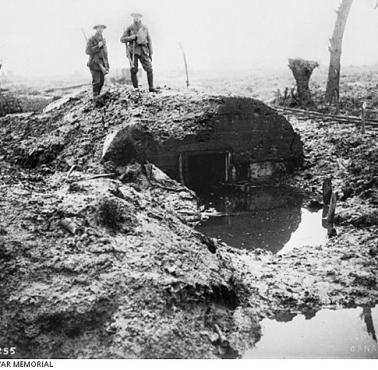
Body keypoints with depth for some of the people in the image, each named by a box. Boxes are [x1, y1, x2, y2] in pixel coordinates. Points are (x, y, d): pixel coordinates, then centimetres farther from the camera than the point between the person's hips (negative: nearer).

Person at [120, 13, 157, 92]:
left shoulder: (144, 28, 10)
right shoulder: (129, 28, 4)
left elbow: (149, 41, 13)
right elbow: (122, 39, 3)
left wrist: (150, 53, 9)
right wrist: (132, 37, -12)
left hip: (143, 51, 2)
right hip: (133, 51, -2)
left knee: (149, 69, -7)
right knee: (133, 71, -4)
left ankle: (151, 87, 0)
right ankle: (136, 89, 4)